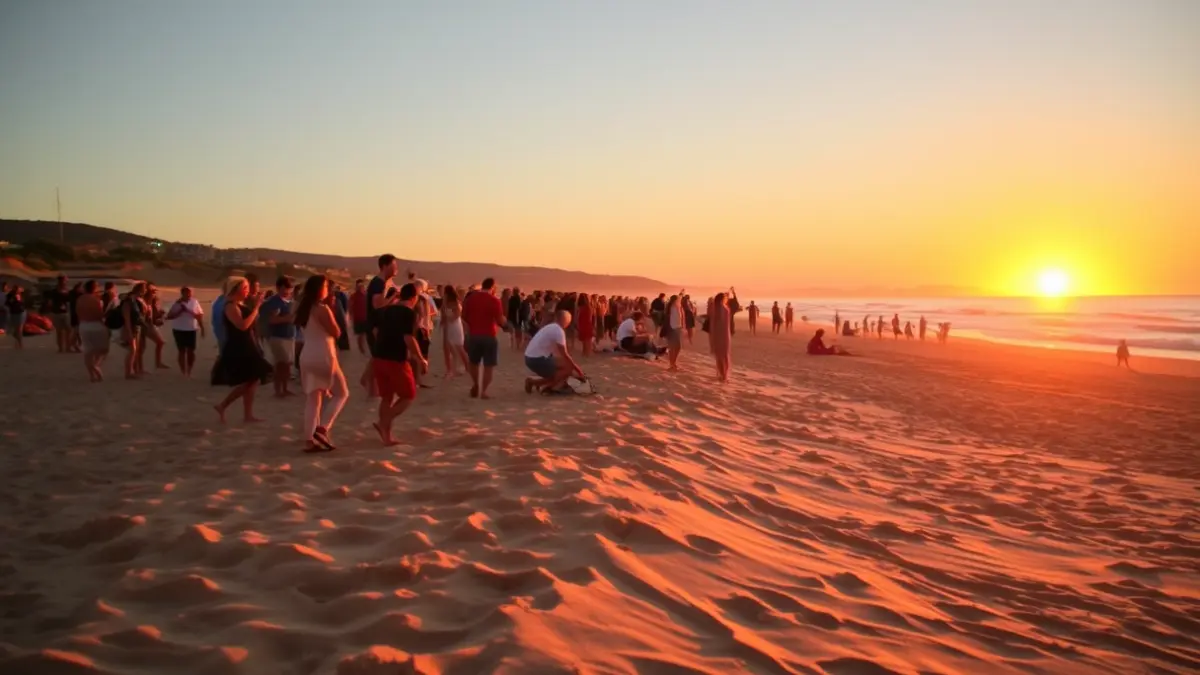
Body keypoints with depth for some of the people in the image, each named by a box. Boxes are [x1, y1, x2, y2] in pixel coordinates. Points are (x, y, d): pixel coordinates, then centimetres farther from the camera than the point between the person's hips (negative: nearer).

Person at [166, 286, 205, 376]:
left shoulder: (194, 302, 0)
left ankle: (189, 371, 17)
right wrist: (180, 311, -18)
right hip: (179, 330, -2)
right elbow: (169, 316, -11)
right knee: (182, 351, 2)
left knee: (191, 351, 2)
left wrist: (201, 327, 4)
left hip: (191, 330, 2)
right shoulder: (177, 303, -7)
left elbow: (200, 315, 7)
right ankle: (183, 372, 8)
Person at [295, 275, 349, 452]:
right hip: (323, 356, -8)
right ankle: (322, 428, -9)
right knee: (341, 393, 6)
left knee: (312, 399, 8)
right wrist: (331, 309, -1)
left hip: (307, 357, 8)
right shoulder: (322, 309, -13)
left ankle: (309, 440, 5)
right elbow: (336, 332, -8)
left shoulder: (304, 308, 12)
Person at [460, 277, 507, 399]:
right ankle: (483, 391, -2)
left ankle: (476, 384, 21)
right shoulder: (494, 300, -10)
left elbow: (464, 316, 10)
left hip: (473, 334, 4)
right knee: (489, 366, 3)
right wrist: (505, 320, 10)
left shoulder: (470, 298, 4)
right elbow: (501, 321, -12)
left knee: (473, 362, 24)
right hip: (489, 336, -4)